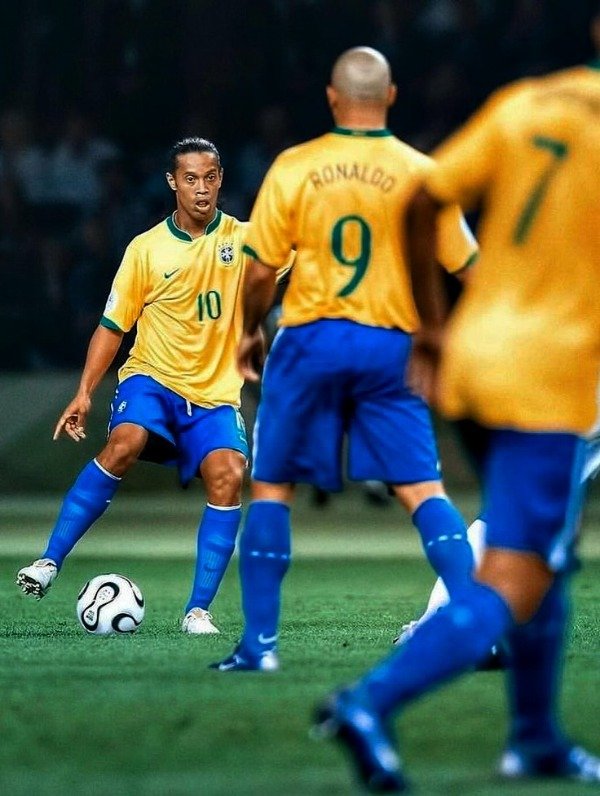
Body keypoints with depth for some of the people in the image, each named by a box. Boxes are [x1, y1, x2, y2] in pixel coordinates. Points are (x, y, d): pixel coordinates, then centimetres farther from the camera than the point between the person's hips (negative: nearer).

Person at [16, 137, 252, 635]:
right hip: (152, 376, -1)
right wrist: (85, 394, -2)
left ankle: (198, 609, -16)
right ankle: (50, 562, -24)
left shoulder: (244, 239, 2)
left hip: (215, 393, 1)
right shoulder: (146, 249, 1)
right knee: (124, 443, -31)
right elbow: (112, 326, 6)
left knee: (228, 475, -24)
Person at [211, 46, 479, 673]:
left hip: (309, 340, -1)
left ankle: (259, 642, 8)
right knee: (423, 491, 1)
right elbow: (466, 270, 2)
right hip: (390, 347, 1)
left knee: (271, 487, 10)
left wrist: (249, 333, 16)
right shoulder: (421, 174, -1)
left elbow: (261, 272, -2)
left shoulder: (293, 168, -3)